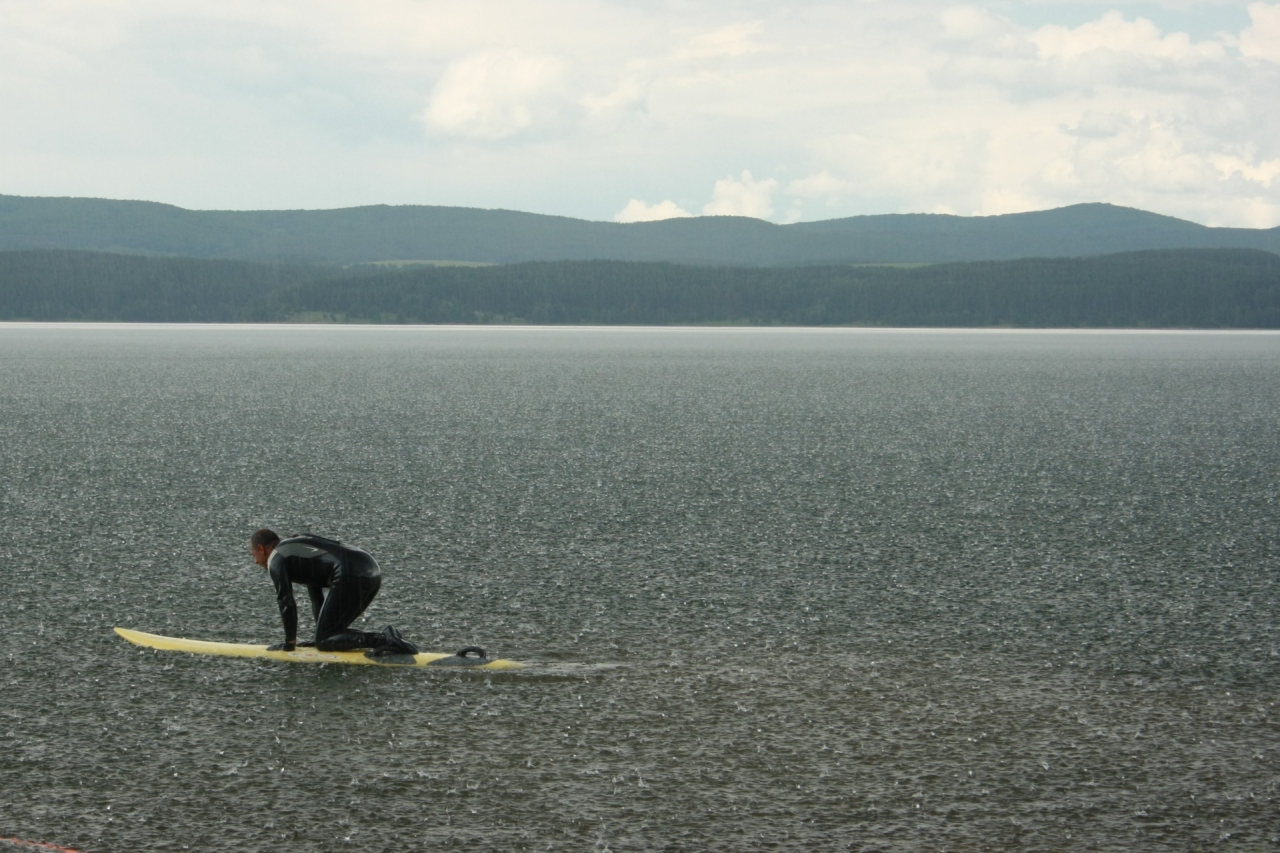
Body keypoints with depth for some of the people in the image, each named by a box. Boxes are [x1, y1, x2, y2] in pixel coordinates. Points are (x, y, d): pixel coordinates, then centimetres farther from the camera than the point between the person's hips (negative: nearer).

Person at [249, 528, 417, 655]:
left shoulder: (276, 559, 6)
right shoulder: (295, 546, 34)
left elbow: (287, 604, 0)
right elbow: (317, 597, 37)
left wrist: (289, 644, 10)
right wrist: (322, 635, 37)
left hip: (351, 577, -9)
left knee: (324, 642, -1)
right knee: (334, 629, 22)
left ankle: (382, 639, -18)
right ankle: (385, 638, 4)